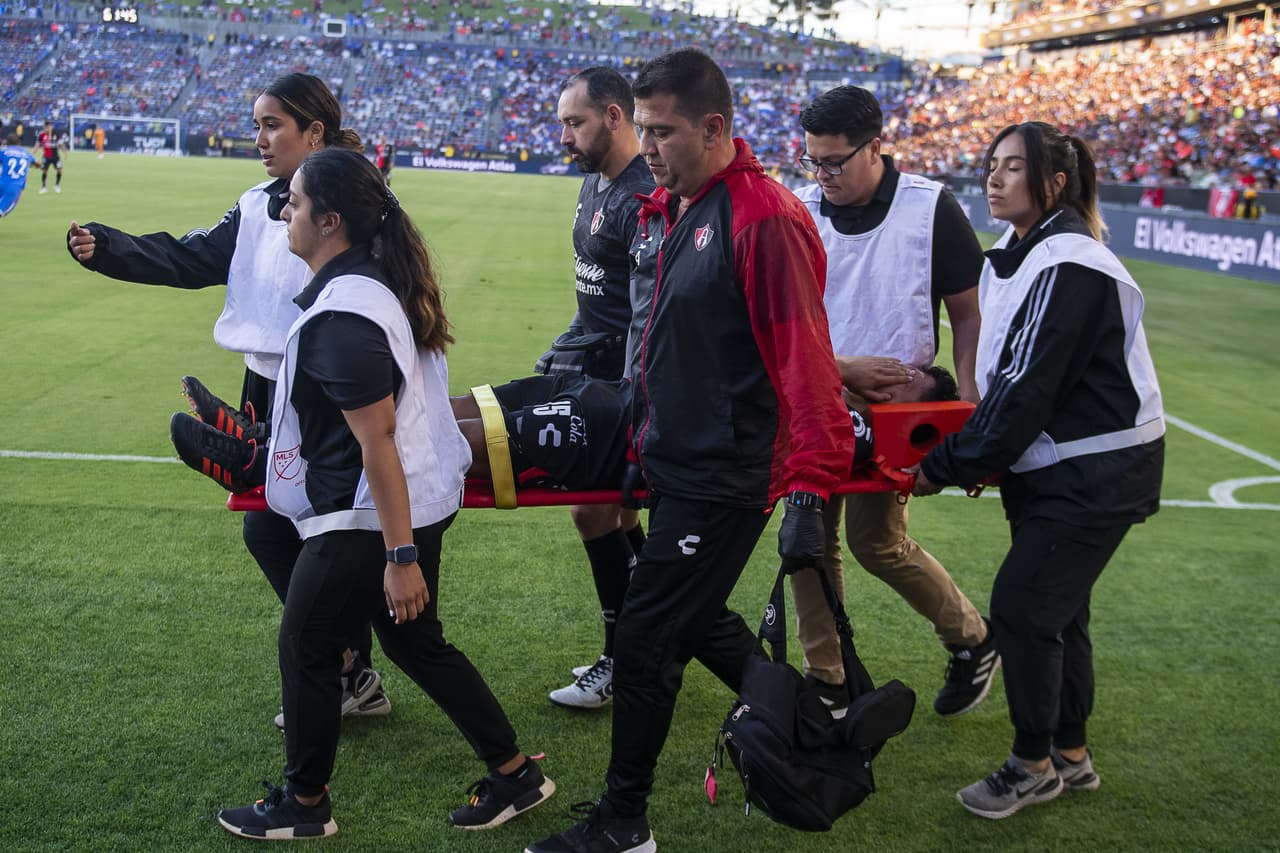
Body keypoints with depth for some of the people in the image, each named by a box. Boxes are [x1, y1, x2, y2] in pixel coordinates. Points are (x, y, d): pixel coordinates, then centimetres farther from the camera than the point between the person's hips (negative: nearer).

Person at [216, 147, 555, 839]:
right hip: (421, 504, 10)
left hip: (368, 521, -10)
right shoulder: (376, 281, 7)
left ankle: (303, 806, 27)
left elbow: (378, 441, -25)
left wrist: (400, 556, -23)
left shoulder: (341, 315, -24)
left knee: (305, 649, 9)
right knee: (417, 644, 20)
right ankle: (514, 775, 27)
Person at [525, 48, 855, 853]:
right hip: (677, 467, 9)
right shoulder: (667, 211, 8)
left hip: (724, 478, -9)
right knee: (699, 622, 21)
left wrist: (809, 491, -26)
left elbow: (805, 359, -22)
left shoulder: (764, 220, -19)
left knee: (646, 640, -2)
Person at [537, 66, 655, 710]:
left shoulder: (646, 197, -19)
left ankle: (624, 663, 7)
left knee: (594, 509, -6)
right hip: (597, 372, 10)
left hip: (626, 380, -10)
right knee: (615, 507, 14)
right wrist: (573, 346, 17)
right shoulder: (595, 181, 12)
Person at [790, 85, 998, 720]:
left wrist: (968, 401, -13)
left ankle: (974, 641, 19)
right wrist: (842, 369, -14)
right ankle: (826, 684, 19)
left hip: (898, 400, -4)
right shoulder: (801, 210, -1)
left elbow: (969, 312, -3)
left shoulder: (929, 208, -8)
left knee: (875, 538, -6)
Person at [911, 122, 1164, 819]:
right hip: (1051, 466, 9)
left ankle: (1034, 763, 10)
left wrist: (945, 467, -18)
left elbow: (1028, 388, -24)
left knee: (1021, 604, -7)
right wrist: (979, 453, 3)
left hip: (1098, 473, -9)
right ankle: (1070, 754, 30)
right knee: (1055, 606, 15)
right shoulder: (1015, 257, 8)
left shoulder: (1067, 266, -21)